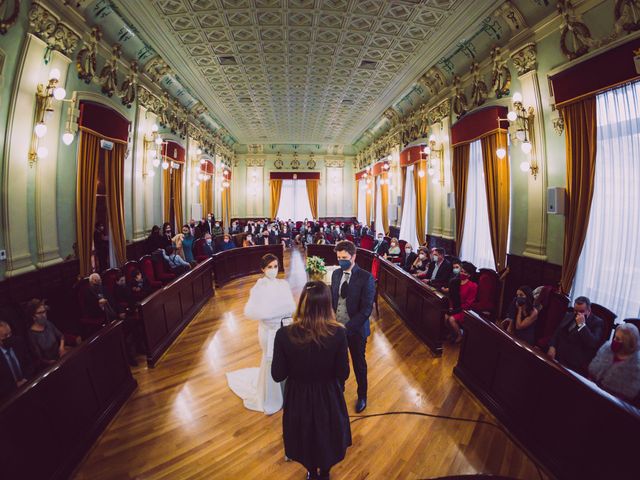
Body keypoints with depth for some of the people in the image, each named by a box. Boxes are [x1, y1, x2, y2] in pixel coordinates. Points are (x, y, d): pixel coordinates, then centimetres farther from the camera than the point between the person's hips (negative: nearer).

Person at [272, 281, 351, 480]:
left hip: (299, 397, 0)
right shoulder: (338, 333, -26)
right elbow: (343, 374, -15)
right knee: (327, 437, 31)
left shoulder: (284, 335, -26)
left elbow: (278, 375, -15)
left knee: (306, 438, 30)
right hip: (328, 396, 0)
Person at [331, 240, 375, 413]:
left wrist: (348, 327, -25)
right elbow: (332, 299, 8)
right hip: (337, 328, 4)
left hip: (355, 330, -3)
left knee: (359, 364, 17)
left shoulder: (365, 278, -16)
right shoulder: (336, 273, 0)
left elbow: (366, 309, -19)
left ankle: (362, 396, 41)